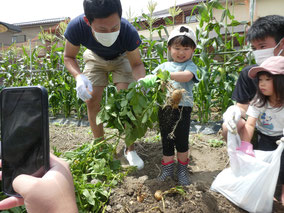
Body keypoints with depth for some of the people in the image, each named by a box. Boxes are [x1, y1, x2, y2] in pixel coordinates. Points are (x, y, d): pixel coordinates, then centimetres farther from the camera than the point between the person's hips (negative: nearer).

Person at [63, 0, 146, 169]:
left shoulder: (129, 32, -38)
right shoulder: (76, 27, -36)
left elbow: (137, 64, -24)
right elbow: (69, 57, -18)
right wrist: (79, 76, -39)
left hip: (122, 58, -1)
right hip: (96, 57, 2)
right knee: (92, 101, -8)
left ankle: (130, 149, 3)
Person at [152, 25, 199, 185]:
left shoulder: (190, 66, 2)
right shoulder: (164, 65, 15)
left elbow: (186, 76, -20)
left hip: (182, 106, -3)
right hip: (164, 107, 3)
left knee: (182, 140, 8)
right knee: (166, 139, 12)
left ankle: (183, 169, 29)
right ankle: (168, 168, 29)